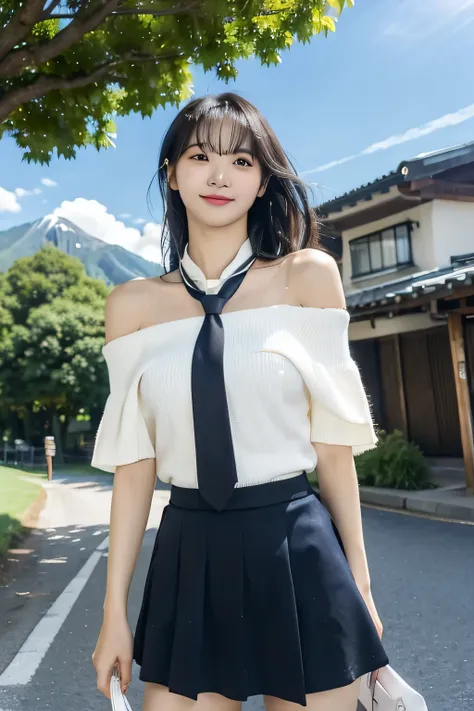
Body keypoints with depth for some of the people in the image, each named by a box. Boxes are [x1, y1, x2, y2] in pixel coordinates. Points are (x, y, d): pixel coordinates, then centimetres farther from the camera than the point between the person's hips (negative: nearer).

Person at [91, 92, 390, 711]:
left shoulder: (309, 275, -2)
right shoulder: (132, 305, 2)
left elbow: (334, 440, 0)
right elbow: (134, 462, 3)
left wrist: (359, 580, 3)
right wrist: (115, 609, 5)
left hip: (299, 553, -1)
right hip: (188, 560, 2)